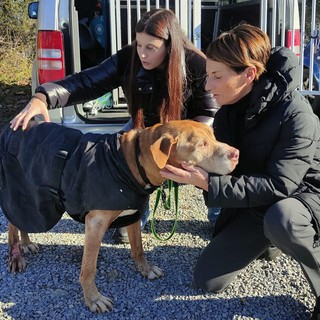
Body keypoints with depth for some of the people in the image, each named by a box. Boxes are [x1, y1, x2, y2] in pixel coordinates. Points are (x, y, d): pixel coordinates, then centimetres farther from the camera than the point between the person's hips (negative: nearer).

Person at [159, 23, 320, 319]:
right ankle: (263, 239, 25)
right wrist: (185, 166, -19)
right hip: (254, 202, 7)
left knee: (280, 219, -44)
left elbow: (278, 186, -33)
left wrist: (207, 182, -39)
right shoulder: (229, 111, -6)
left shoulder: (296, 116, -28)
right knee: (207, 280, 2)